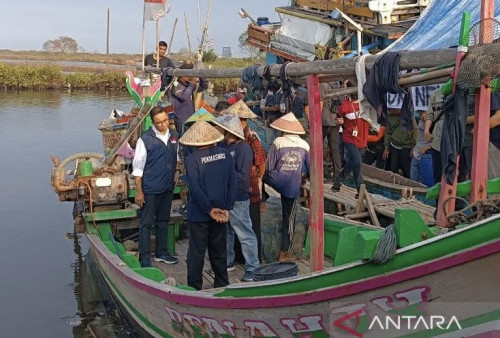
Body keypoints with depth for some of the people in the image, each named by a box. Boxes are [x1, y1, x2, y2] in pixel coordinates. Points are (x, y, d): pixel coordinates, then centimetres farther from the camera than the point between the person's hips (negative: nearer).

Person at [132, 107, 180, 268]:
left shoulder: (174, 136, 4)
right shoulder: (145, 139, -12)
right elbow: (138, 167, -10)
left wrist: (175, 175, 8)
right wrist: (139, 192, -12)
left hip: (168, 188, 6)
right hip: (150, 189, -6)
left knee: (163, 221, 17)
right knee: (146, 224, 2)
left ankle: (161, 253, 30)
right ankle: (144, 257, 10)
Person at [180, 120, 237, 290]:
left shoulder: (192, 159, -15)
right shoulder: (225, 155, -3)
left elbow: (195, 188, -19)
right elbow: (233, 183, -3)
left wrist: (210, 210, -10)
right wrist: (226, 208, -1)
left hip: (199, 213, -4)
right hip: (221, 211, 4)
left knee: (196, 252, 7)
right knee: (219, 250, 18)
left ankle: (195, 288, 15)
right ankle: (222, 284, 29)